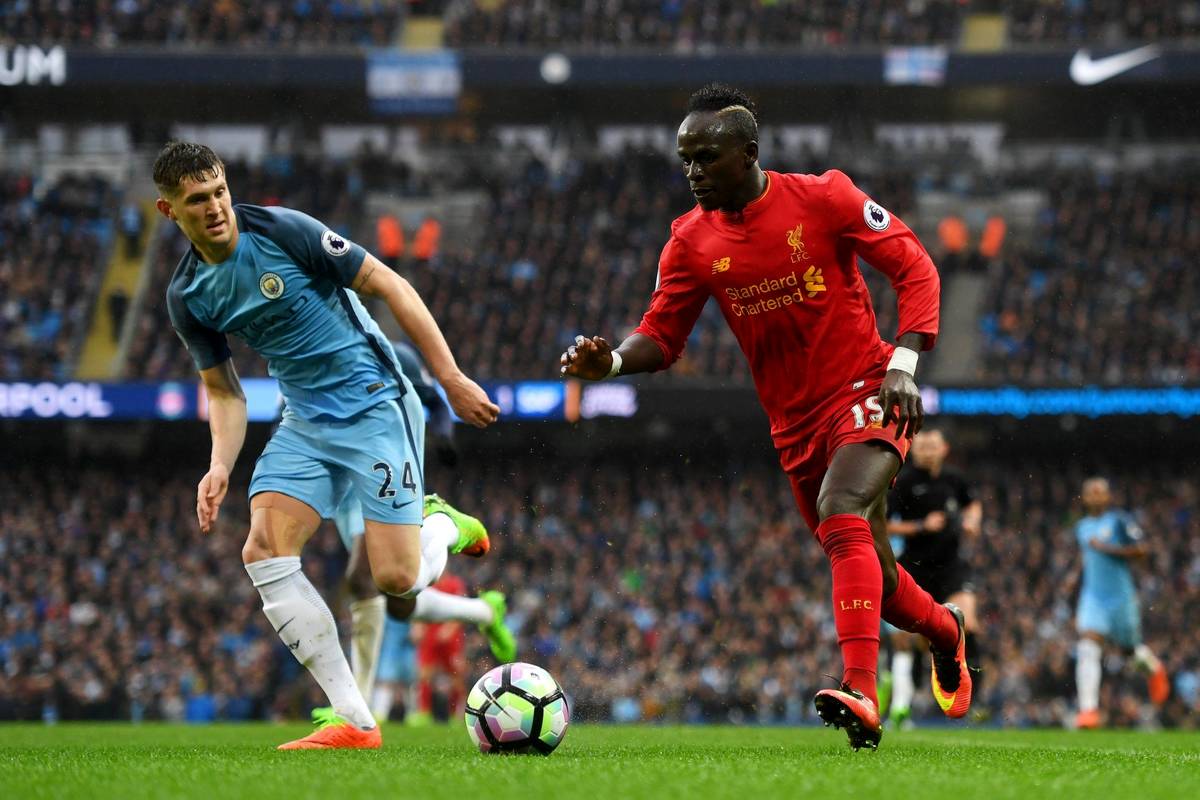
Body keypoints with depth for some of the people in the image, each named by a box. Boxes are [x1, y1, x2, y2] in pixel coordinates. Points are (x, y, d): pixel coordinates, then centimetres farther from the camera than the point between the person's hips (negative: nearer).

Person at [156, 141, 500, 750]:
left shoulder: (283, 231, -15)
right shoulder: (186, 297, 1)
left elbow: (389, 286, -11)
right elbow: (222, 389, 12)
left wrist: (452, 379, -13)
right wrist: (220, 465, -7)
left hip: (374, 401, -5)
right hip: (304, 421, 5)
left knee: (395, 578, -14)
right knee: (264, 552, -16)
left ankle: (445, 529, 25)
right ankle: (354, 722, -11)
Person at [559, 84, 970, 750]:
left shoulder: (823, 197, -10)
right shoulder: (691, 241, 0)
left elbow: (914, 268, -6)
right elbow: (662, 335, 1)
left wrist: (903, 363, -17)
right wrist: (612, 360, -21)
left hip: (865, 392, -5)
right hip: (795, 423, 5)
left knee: (840, 517, -30)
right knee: (871, 576, 12)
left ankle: (862, 696, -39)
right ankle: (943, 629, 46)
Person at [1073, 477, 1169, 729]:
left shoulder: (1120, 520, -8)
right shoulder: (1082, 527, 12)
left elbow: (1142, 549, -15)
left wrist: (1108, 549, -20)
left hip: (1121, 595, -4)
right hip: (1092, 597, 4)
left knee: (1130, 648, 12)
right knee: (1087, 649, -15)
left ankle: (1155, 668, 49)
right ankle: (1088, 709, -20)